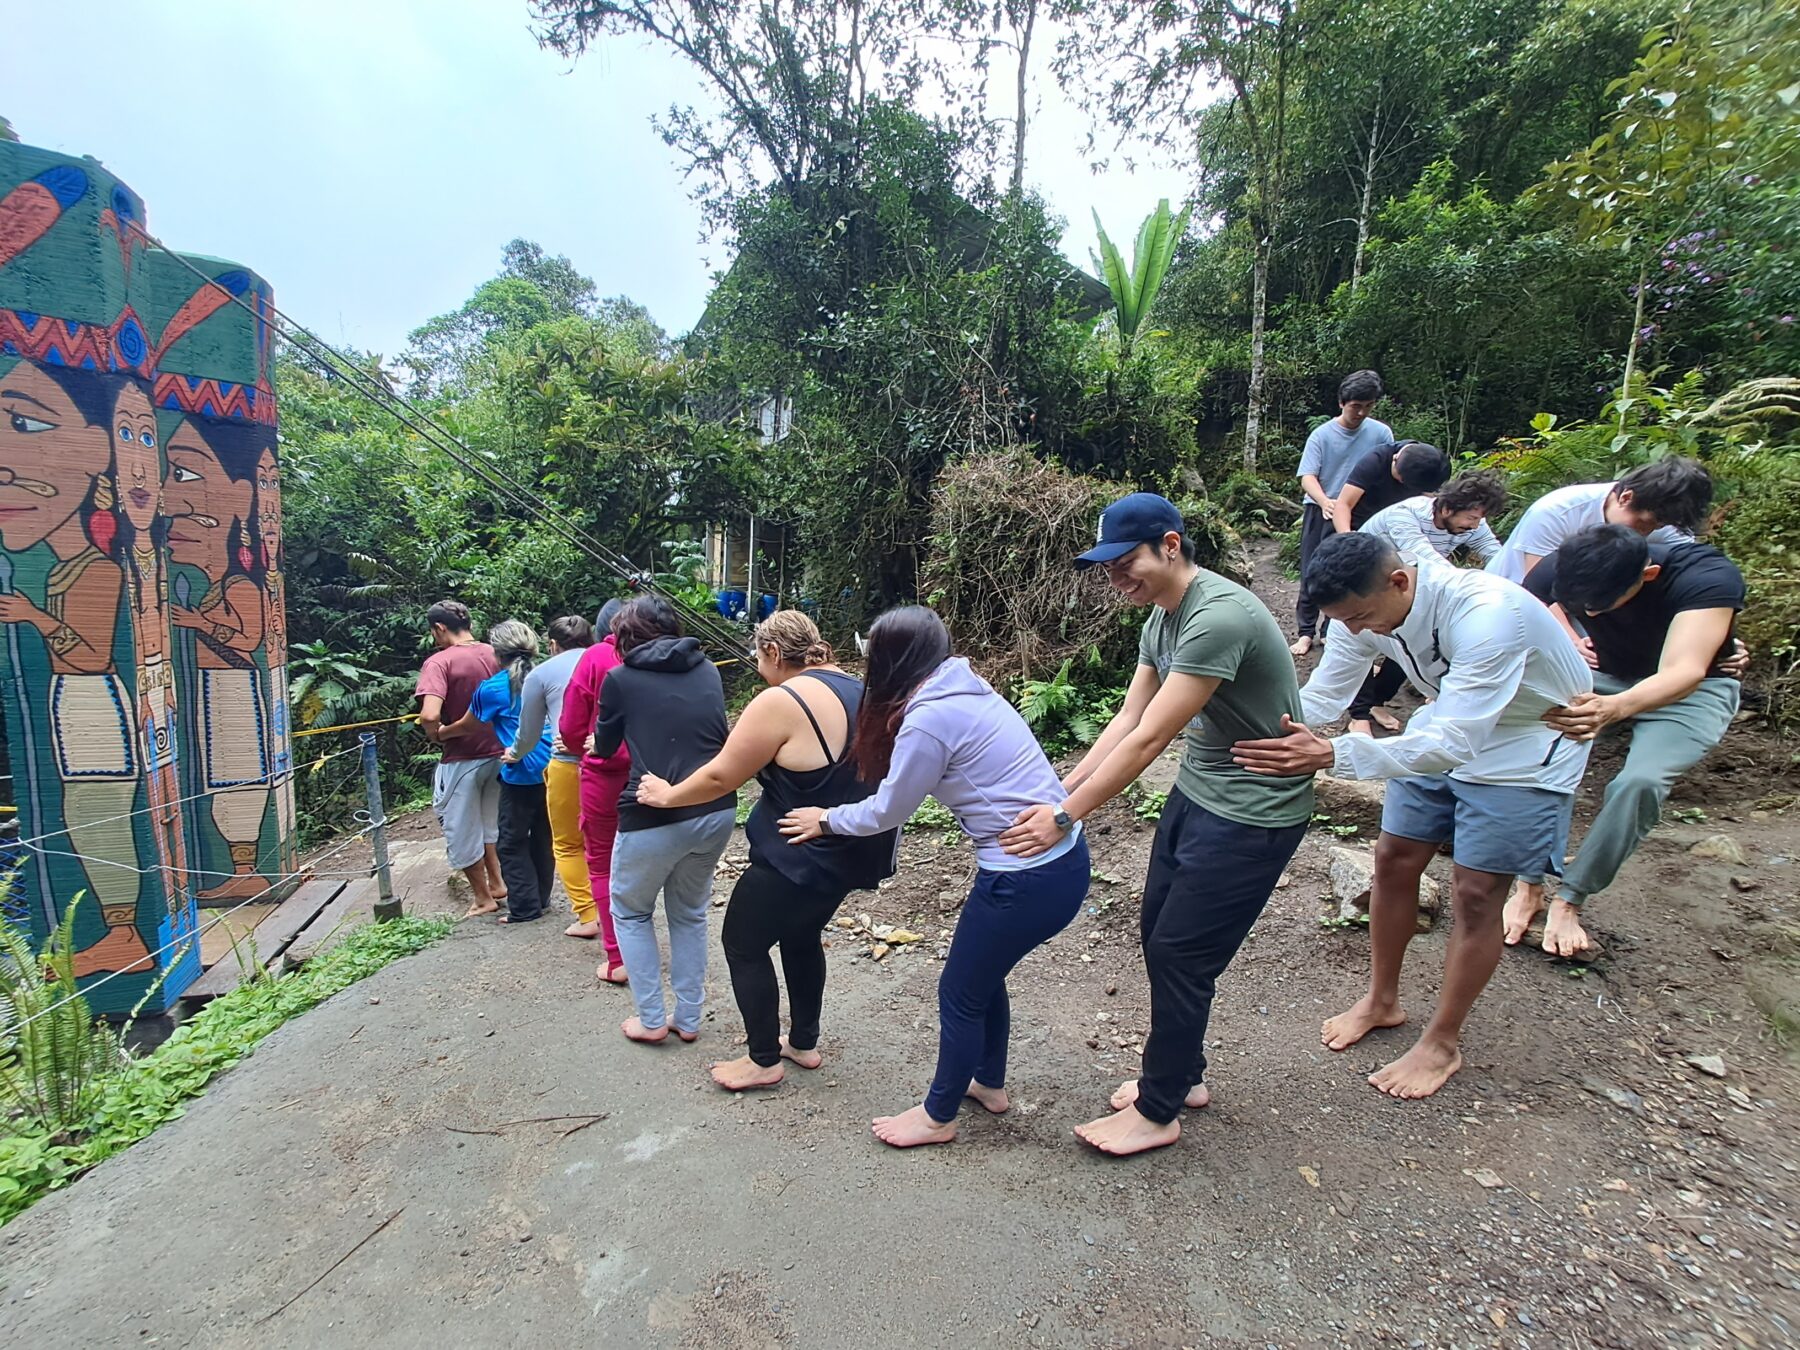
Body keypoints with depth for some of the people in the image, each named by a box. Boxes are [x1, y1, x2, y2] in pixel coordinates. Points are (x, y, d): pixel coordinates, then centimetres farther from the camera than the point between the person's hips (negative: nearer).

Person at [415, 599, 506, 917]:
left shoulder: (439, 662, -16)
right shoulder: (494, 654, 0)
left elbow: (429, 715, -29)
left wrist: (436, 735, -8)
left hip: (462, 760, -6)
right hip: (498, 753, 6)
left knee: (462, 831, 12)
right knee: (489, 823, 25)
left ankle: (483, 898, 22)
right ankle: (497, 884, 32)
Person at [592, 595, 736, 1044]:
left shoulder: (620, 679, -4)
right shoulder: (707, 670, 6)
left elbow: (604, 748, 10)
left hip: (654, 818, -4)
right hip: (717, 811, 4)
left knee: (630, 911, 21)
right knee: (690, 913, 23)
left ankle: (652, 1019, 24)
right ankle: (689, 1019, 30)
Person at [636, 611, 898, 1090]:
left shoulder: (781, 702, -21)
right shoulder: (856, 689, 4)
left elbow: (721, 776, -14)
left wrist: (668, 795, 2)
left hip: (800, 859, -8)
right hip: (851, 850, 9)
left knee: (744, 943, 12)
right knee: (801, 936, 27)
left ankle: (764, 1060, 25)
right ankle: (804, 1042, 39)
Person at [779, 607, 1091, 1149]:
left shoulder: (930, 718, -20)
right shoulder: (964, 692, 7)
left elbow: (886, 811, -8)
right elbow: (902, 789, 16)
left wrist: (826, 820, 8)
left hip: (1029, 879, -9)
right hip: (1062, 857, 9)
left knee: (960, 993, 12)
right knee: (983, 974, 26)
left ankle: (938, 1117, 34)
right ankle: (989, 1083, 48)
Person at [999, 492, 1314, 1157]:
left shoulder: (1217, 617, -28)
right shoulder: (1162, 617, 3)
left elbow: (1148, 740, -28)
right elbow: (1127, 719, 2)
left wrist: (1066, 816, -22)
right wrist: (1060, 791, -4)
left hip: (1252, 811, -9)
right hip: (1196, 790, 9)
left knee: (1179, 955, 1)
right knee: (1161, 939, 15)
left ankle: (1158, 1112, 22)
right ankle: (1182, 1074, 38)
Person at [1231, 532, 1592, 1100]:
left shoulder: (1486, 615, -39)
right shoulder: (1370, 608, -18)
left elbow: (1453, 745, -44)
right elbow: (1319, 697, -12)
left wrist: (1332, 756, -56)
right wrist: (1260, 735, -31)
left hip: (1527, 745, -6)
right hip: (1447, 728, 6)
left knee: (1475, 892, -3)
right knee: (1393, 859, 7)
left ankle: (1443, 1043, 17)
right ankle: (1382, 999, 28)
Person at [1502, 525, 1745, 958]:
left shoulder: (1711, 577, -32)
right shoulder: (1558, 570, -25)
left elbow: (1684, 672, -43)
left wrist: (1615, 708, -64)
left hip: (1689, 690, -2)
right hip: (1598, 675, 2)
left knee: (1641, 781, -29)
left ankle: (1569, 901, -14)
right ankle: (1529, 887, -14)